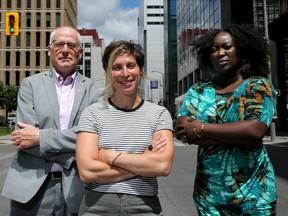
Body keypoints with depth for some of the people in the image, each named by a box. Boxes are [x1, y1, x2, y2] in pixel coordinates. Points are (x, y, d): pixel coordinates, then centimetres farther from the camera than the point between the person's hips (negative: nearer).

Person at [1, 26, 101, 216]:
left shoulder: (92, 89, 2)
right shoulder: (31, 84, 2)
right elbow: (24, 136, -8)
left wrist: (41, 137, -15)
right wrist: (72, 151, -13)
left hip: (75, 187, 1)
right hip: (32, 186, 0)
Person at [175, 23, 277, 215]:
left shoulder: (259, 85, -4)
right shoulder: (198, 90, 2)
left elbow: (255, 129, -20)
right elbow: (182, 131, -11)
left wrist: (201, 128, -15)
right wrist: (238, 135, -16)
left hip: (252, 190, -1)